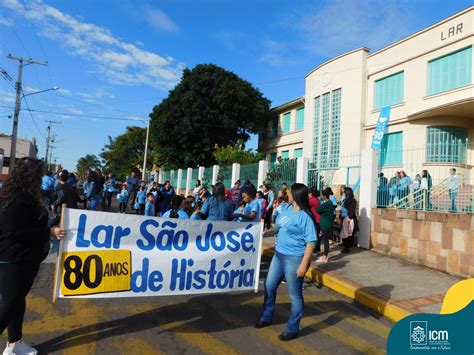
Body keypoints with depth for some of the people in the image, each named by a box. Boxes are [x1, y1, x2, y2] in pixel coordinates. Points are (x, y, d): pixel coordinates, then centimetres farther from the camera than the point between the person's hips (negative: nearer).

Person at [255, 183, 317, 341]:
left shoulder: (305, 217, -18)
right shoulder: (285, 208, 6)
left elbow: (311, 242, -21)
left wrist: (304, 264, -24)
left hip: (294, 258, -9)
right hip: (279, 255, 9)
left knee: (295, 294, 6)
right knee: (269, 285, 19)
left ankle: (292, 329, 23)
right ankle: (266, 317, 39)